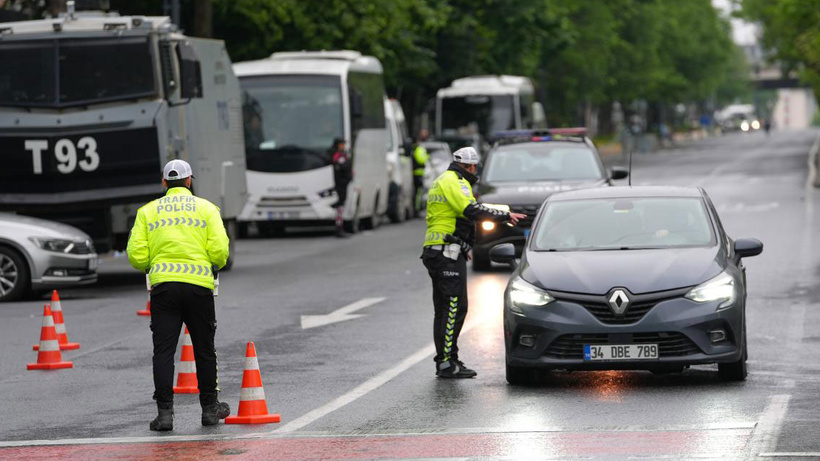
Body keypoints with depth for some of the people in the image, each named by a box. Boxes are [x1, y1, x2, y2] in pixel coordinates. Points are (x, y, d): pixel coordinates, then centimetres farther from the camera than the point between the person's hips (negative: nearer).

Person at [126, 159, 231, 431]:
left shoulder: (148, 211, 10)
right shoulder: (206, 208, 8)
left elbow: (136, 256, 1)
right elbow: (219, 251, -3)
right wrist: (216, 264, 19)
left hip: (163, 285, 0)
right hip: (199, 286, 0)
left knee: (163, 350, 0)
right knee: (204, 349, 12)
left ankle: (165, 412, -7)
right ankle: (209, 408, 21)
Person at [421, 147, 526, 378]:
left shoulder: (441, 182, 23)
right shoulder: (455, 183, -10)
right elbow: (473, 211, -23)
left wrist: (463, 247, 28)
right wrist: (506, 216, -16)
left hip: (434, 251, 11)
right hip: (449, 254, -11)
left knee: (443, 309, 13)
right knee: (454, 308, -10)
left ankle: (444, 361, 16)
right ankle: (447, 363, -12)